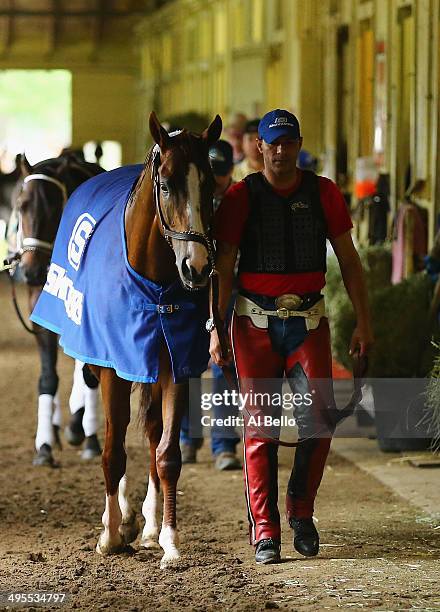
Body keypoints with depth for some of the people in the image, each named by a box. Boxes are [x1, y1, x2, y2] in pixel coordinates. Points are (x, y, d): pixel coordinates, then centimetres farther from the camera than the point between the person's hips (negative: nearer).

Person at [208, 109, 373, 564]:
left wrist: (363, 321, 3)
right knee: (259, 427, -2)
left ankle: (301, 511, 13)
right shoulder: (241, 197, -1)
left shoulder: (323, 194, 4)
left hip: (308, 321, 1)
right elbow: (223, 267, -2)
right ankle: (264, 533, 3)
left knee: (318, 418, -10)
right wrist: (215, 330, -9)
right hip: (256, 321, -1)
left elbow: (348, 260, 8)